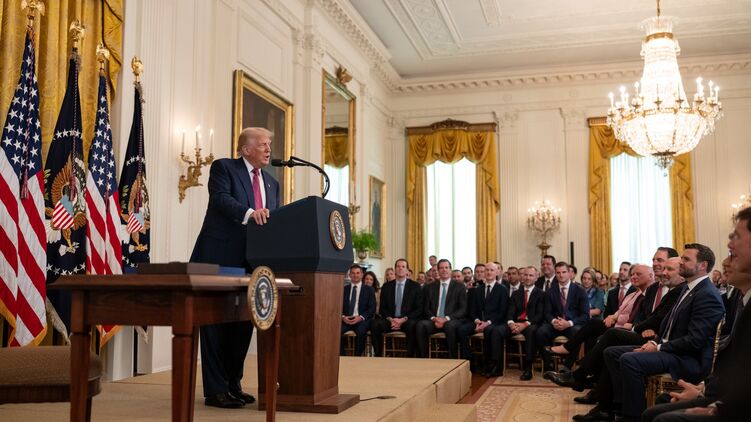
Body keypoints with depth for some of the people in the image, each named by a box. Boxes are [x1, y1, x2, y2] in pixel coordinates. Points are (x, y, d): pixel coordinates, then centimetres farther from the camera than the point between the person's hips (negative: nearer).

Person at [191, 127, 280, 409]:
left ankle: (233, 384, 23)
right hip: (220, 259, -6)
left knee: (244, 322, 11)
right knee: (217, 323, 0)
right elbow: (220, 198, -17)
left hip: (251, 261, 7)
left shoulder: (272, 183, 19)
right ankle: (215, 390, 5)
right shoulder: (223, 167, 0)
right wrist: (249, 213, -33)